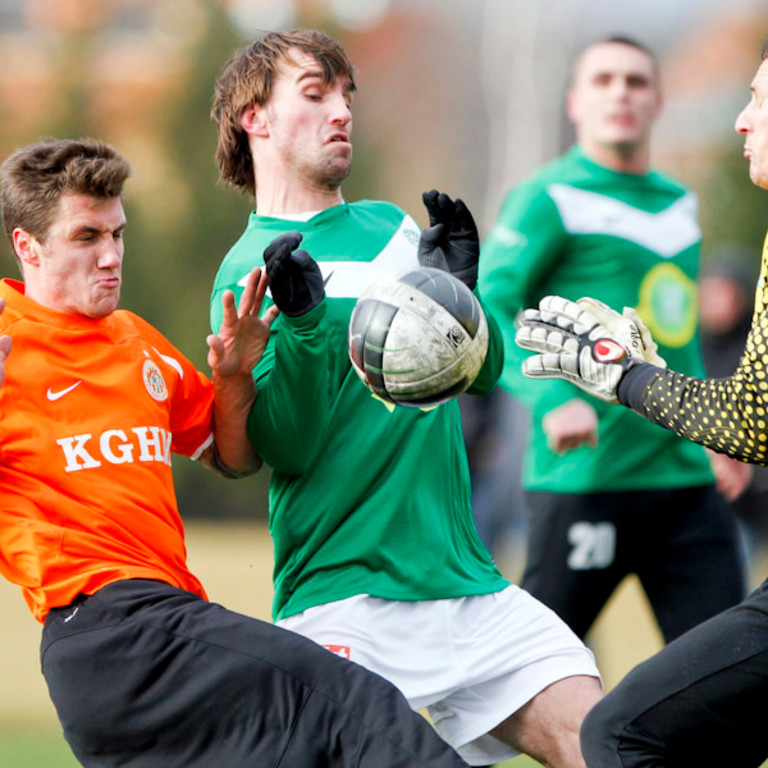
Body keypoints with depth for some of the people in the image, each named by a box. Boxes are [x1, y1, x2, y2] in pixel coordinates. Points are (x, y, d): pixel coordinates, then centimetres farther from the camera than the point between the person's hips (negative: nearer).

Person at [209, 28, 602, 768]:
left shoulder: (394, 227, 16)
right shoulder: (250, 269, -2)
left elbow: (485, 372, 13)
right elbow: (284, 449, -11)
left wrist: (458, 290, -6)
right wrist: (304, 325, -25)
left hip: (464, 578, 5)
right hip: (341, 602, -5)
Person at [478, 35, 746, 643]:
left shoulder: (679, 202, 18)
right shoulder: (549, 199, -4)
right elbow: (485, 309, -14)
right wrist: (552, 398, -27)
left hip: (688, 479, 6)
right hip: (587, 475, -6)